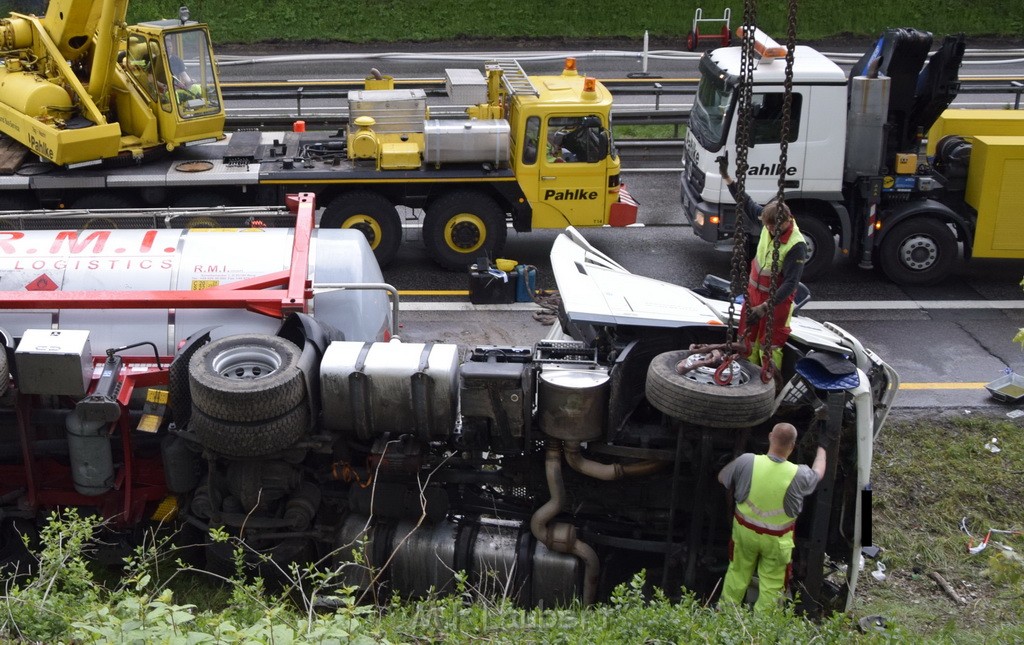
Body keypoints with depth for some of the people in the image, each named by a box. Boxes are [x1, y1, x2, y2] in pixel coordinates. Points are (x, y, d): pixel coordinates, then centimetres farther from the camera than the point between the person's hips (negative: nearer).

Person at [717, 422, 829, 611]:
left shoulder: (747, 461, -23)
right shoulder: (798, 475, -22)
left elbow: (722, 478, -4)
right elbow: (817, 473, 4)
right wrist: (823, 447, 22)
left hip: (744, 531, 2)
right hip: (777, 540, -2)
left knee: (737, 574, 23)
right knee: (771, 585, 16)